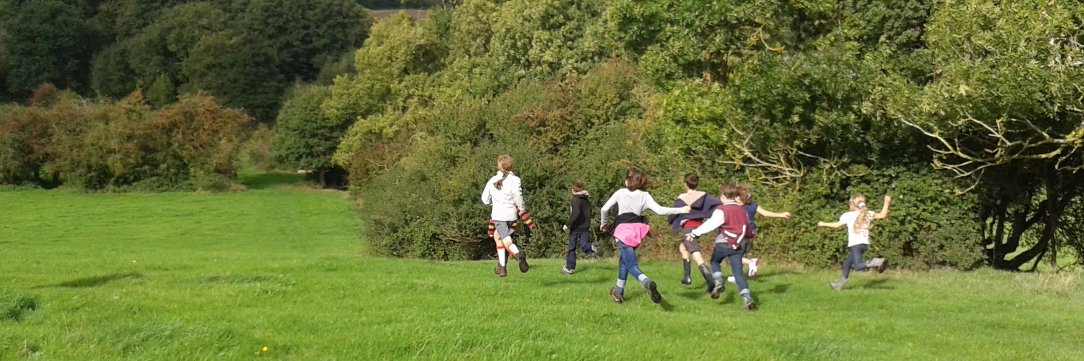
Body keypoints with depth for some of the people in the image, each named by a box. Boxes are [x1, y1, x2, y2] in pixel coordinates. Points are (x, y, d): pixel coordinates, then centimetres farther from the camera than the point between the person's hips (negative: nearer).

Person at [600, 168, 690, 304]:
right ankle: (619, 292, 33)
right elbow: (660, 210, -5)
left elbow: (604, 209, 5)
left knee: (632, 265, -11)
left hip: (623, 230, -4)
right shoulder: (645, 196, 6)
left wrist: (603, 224, 24)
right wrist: (680, 210, 1)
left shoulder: (620, 193, 4)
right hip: (636, 230, 4)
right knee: (623, 260, 25)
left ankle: (647, 283, -41)